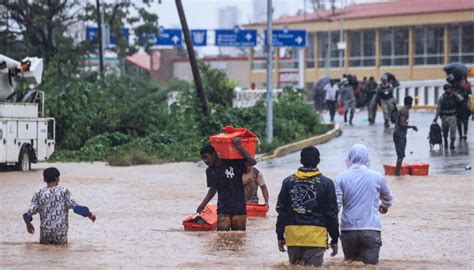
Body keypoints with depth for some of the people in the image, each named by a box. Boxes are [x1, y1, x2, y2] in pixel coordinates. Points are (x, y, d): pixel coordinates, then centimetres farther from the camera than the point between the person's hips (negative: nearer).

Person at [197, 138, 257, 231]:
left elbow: (253, 162, -17)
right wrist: (203, 204, 16)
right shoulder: (210, 171, 7)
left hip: (239, 208, -3)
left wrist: (239, 147, -21)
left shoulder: (233, 163, -7)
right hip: (223, 210, 3)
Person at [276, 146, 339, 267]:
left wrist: (280, 235, 14)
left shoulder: (288, 182, 6)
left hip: (293, 235, 3)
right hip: (316, 236, -3)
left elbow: (281, 211, 8)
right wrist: (334, 239, 8)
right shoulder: (326, 183, -1)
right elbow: (332, 213, 1)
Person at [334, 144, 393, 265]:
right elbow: (387, 199, 23)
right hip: (372, 231, -1)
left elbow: (335, 205, -7)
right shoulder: (377, 177, 5)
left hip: (348, 230, 1)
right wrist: (384, 206, 46)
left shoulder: (341, 178, 0)